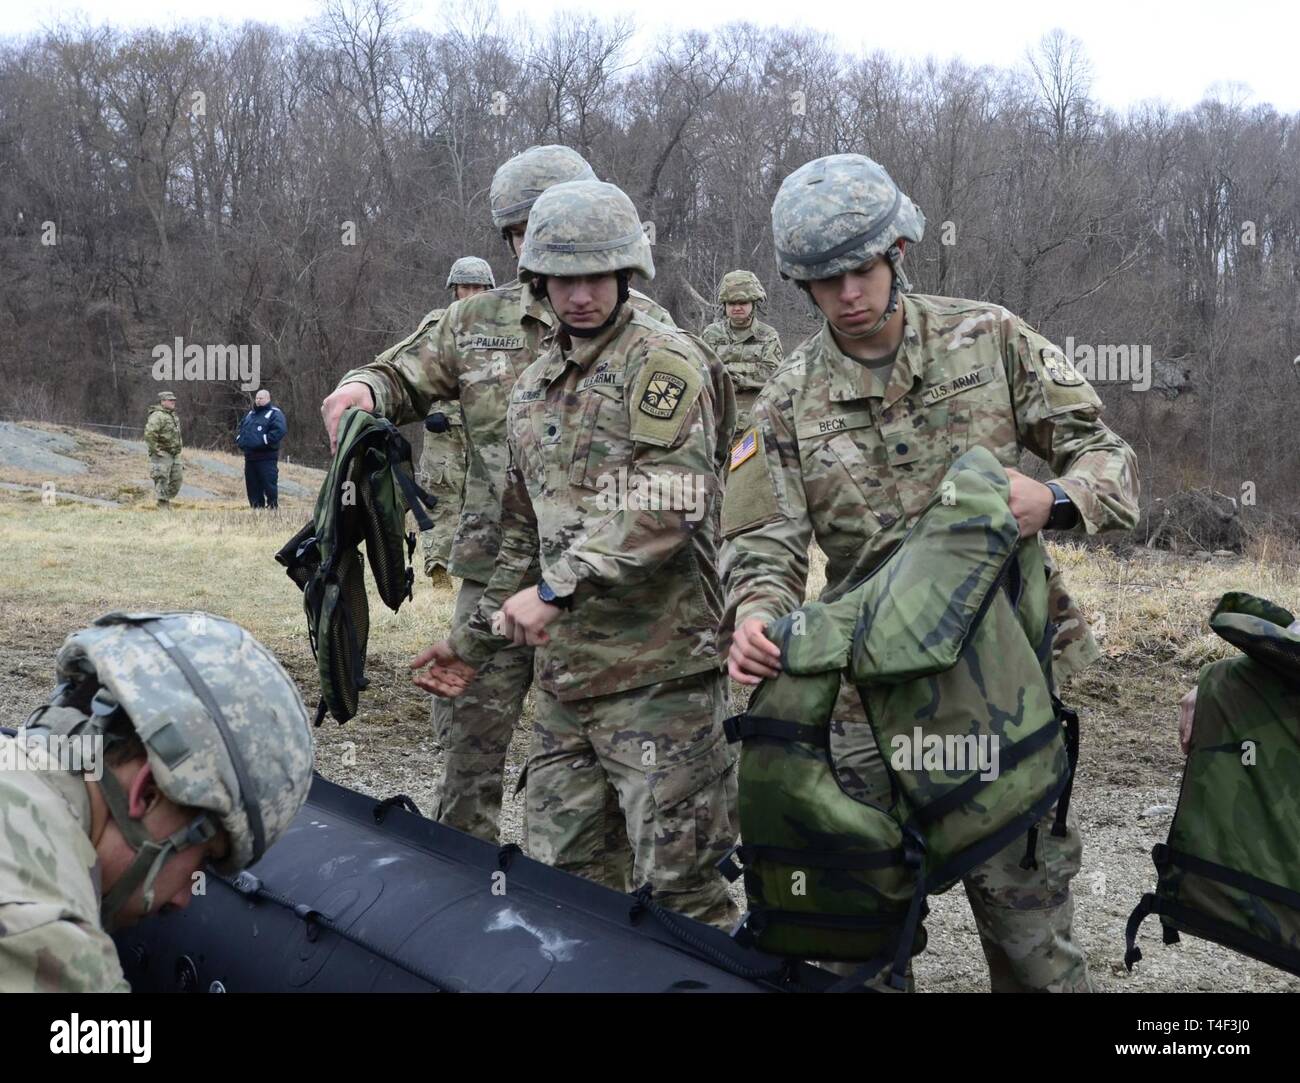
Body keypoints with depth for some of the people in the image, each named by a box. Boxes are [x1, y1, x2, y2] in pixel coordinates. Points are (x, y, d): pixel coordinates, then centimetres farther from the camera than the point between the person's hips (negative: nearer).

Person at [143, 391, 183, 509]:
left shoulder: (172, 415, 16)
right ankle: (163, 507, -4)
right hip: (162, 455, -9)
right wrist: (156, 450, -22)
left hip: (174, 455, 9)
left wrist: (178, 448, 21)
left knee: (176, 481, 9)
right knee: (162, 481, -6)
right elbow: (149, 434, -24)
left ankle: (166, 499, 24)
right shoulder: (157, 416, -14)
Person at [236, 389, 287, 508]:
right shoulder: (250, 413, 22)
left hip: (266, 457, -8)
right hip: (250, 456, 8)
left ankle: (273, 506, -5)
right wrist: (239, 438, 13)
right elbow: (241, 427, 33)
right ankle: (256, 506, 17)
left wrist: (265, 440, -21)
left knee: (269, 483, -9)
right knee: (252, 484, 10)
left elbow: (280, 430, -18)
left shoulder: (274, 413, -3)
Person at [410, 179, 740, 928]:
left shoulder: (665, 362, -7)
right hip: (565, 674, 8)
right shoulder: (534, 389, 17)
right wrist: (477, 640, 26)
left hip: (659, 674, -7)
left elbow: (670, 502, -21)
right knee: (565, 875, 14)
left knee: (678, 885, -2)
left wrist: (558, 587, -23)